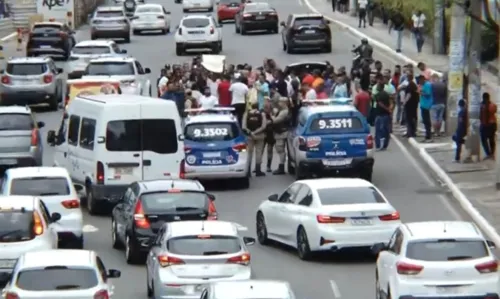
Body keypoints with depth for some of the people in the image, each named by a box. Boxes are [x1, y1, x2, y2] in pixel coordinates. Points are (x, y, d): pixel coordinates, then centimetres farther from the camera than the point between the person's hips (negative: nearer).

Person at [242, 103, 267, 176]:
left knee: (249, 152, 7)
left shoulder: (247, 114, -1)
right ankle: (258, 171, 5)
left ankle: (248, 171, 2)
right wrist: (255, 132, -12)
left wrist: (250, 132, -10)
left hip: (249, 136, 1)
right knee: (258, 152, 6)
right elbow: (263, 126, -12)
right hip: (259, 136, -1)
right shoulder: (262, 114, -3)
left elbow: (244, 126, -9)